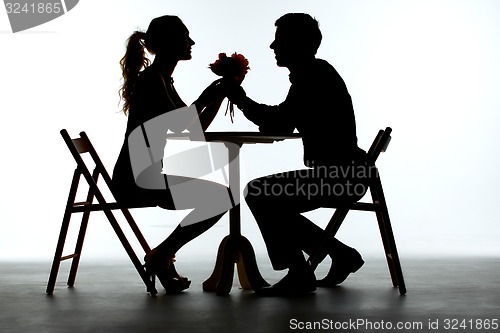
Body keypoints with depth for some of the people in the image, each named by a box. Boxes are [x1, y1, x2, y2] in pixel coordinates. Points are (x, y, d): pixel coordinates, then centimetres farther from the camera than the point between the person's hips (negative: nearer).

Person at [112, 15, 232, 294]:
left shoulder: (162, 79, 17)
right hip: (136, 179, -10)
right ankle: (160, 256, -4)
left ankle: (163, 256, 15)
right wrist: (208, 97, -10)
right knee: (220, 198, -15)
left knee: (222, 195, 16)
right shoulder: (150, 79, -12)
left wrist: (215, 96, 5)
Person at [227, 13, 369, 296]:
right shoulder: (314, 74, 17)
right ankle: (342, 254, 19)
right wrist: (242, 100, 12)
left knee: (258, 193, -15)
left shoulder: (316, 75, -13)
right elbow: (280, 123, 20)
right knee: (271, 201, 17)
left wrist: (243, 101, -6)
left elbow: (280, 123, -17)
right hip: (341, 174, 10)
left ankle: (299, 274, -8)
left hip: (341, 176, -10)